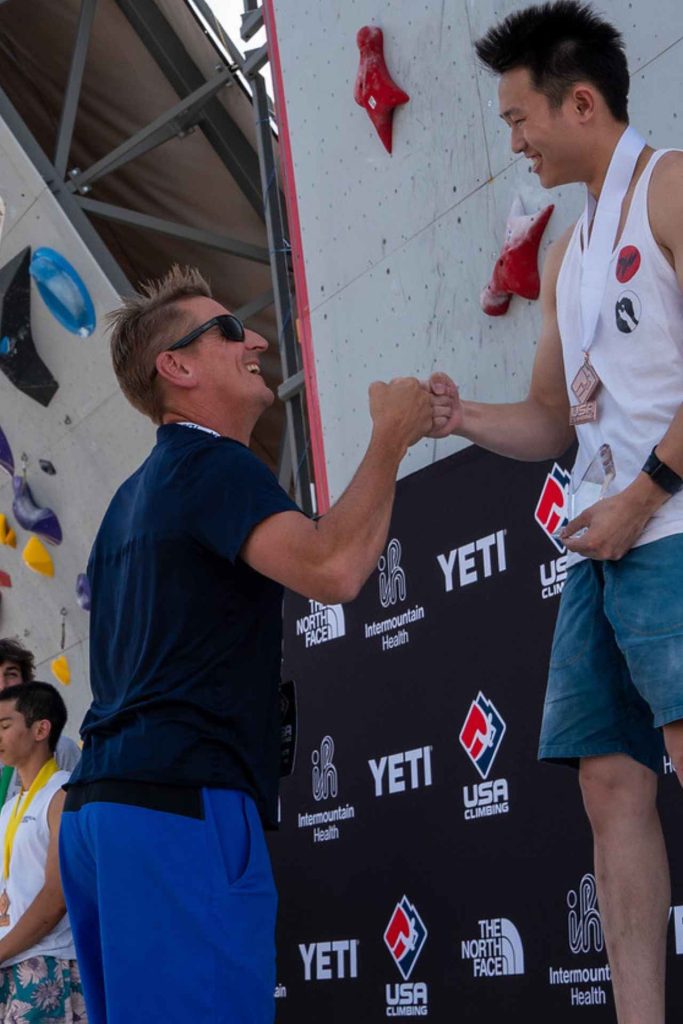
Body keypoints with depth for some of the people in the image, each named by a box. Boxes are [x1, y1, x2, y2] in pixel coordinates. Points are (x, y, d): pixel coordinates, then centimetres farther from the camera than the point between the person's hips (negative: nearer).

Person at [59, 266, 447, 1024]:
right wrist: (391, 438, -9)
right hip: (179, 801, -10)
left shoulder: (136, 496, 24)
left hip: (100, 804, 10)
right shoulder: (211, 464, -7)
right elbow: (332, 569, -22)